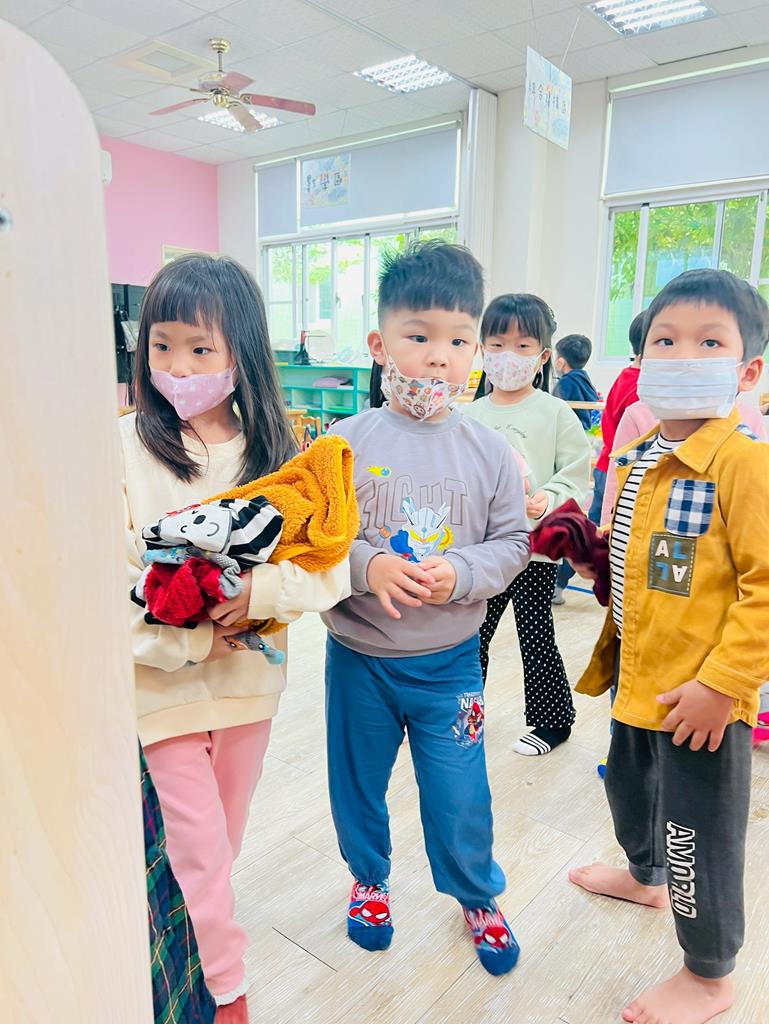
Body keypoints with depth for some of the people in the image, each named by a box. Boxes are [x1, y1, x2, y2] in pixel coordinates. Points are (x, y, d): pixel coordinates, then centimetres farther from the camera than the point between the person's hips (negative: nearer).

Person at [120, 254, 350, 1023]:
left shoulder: (275, 450, -4)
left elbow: (331, 566, -8)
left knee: (222, 840, 22)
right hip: (162, 680, -3)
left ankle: (192, 933, 51)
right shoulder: (124, 447, -11)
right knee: (201, 850, 9)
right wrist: (186, 641, -21)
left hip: (250, 674, 3)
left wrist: (259, 593, -24)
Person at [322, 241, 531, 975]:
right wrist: (367, 565, -25)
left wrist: (460, 572, -20)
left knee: (459, 797, 13)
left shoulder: (488, 451, -5)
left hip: (450, 660, 0)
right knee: (357, 783, 20)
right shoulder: (346, 443, -10)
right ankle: (368, 879, 50)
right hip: (358, 656, 0)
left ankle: (477, 896, 44)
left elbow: (513, 541, -2)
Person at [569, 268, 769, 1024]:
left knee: (698, 835, 8)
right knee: (629, 786, 29)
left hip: (701, 696, -8)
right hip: (639, 678, 8)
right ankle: (644, 877, 59)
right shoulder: (637, 459, 4)